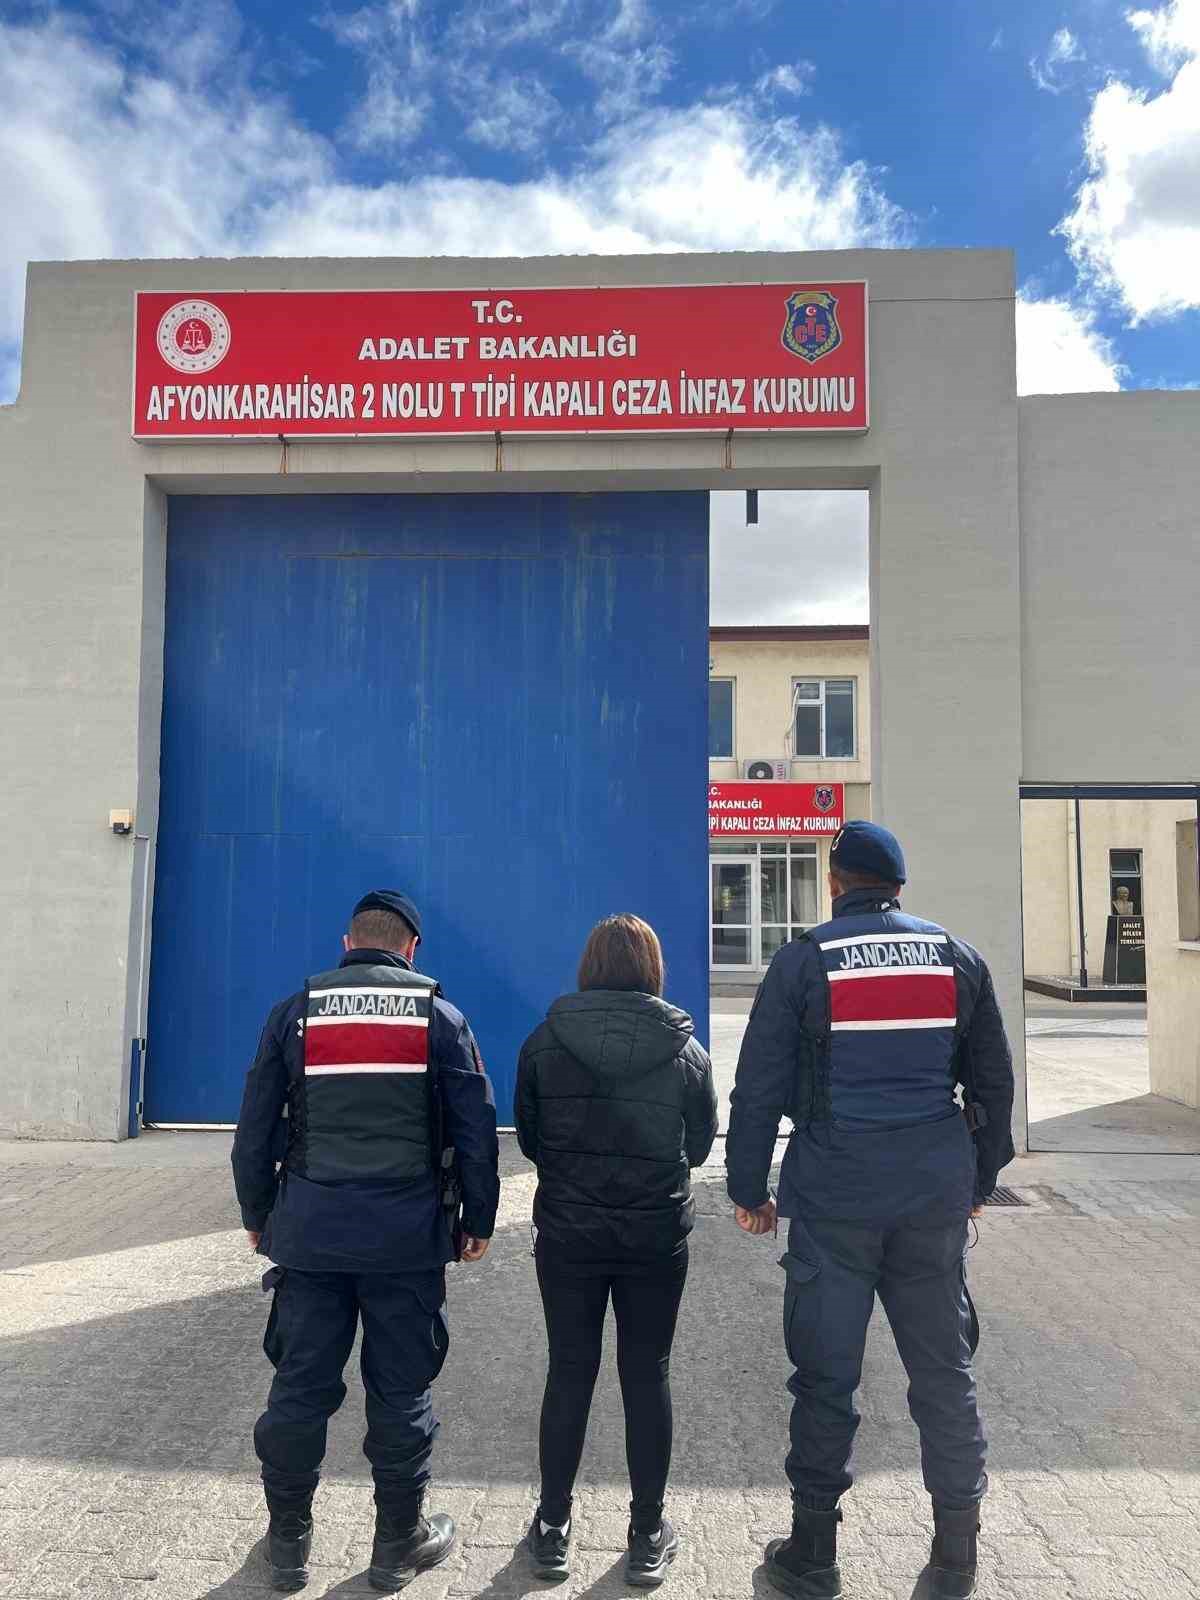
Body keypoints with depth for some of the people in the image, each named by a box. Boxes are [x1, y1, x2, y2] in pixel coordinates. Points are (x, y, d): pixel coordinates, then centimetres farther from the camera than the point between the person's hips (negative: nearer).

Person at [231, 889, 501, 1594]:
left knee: (301, 1384, 13)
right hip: (407, 1237, -1)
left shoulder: (295, 1013, 3)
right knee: (401, 1390, 11)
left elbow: (255, 1129, 5)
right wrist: (479, 1221, 9)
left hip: (309, 1230, 2)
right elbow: (477, 1131, -1)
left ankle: (289, 1542, 28)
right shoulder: (441, 1017, -1)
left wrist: (258, 1215, 17)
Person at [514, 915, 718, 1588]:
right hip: (658, 1237, 0)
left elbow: (529, 1139, 3)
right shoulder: (686, 1049, -7)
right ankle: (648, 1539, 23)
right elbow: (701, 1144, 4)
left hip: (568, 1234, 1)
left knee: (569, 1373, 12)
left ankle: (554, 1530, 25)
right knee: (648, 1377, 11)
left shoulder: (545, 1042, -7)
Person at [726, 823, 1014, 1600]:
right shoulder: (958, 957, 5)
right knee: (945, 1368, 14)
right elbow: (994, 1082, 10)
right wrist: (981, 1178, 19)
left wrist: (749, 1189, 6)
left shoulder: (804, 960, -4)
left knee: (826, 1373, 8)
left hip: (833, 1195, -2)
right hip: (936, 1195, 3)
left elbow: (759, 1088, -3)